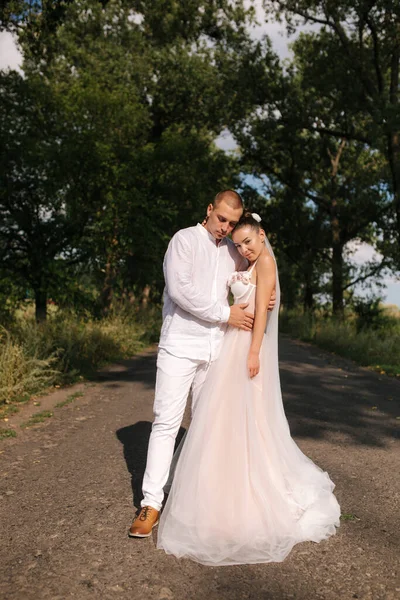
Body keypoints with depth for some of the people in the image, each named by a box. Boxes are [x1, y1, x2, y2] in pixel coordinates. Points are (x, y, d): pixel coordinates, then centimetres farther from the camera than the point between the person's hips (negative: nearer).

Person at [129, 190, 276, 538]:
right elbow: (180, 288, -16)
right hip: (181, 346, -5)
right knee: (167, 421, -5)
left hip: (216, 350, 5)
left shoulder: (234, 252, 13)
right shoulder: (185, 239, -2)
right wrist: (225, 313, -13)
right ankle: (152, 502, 2)